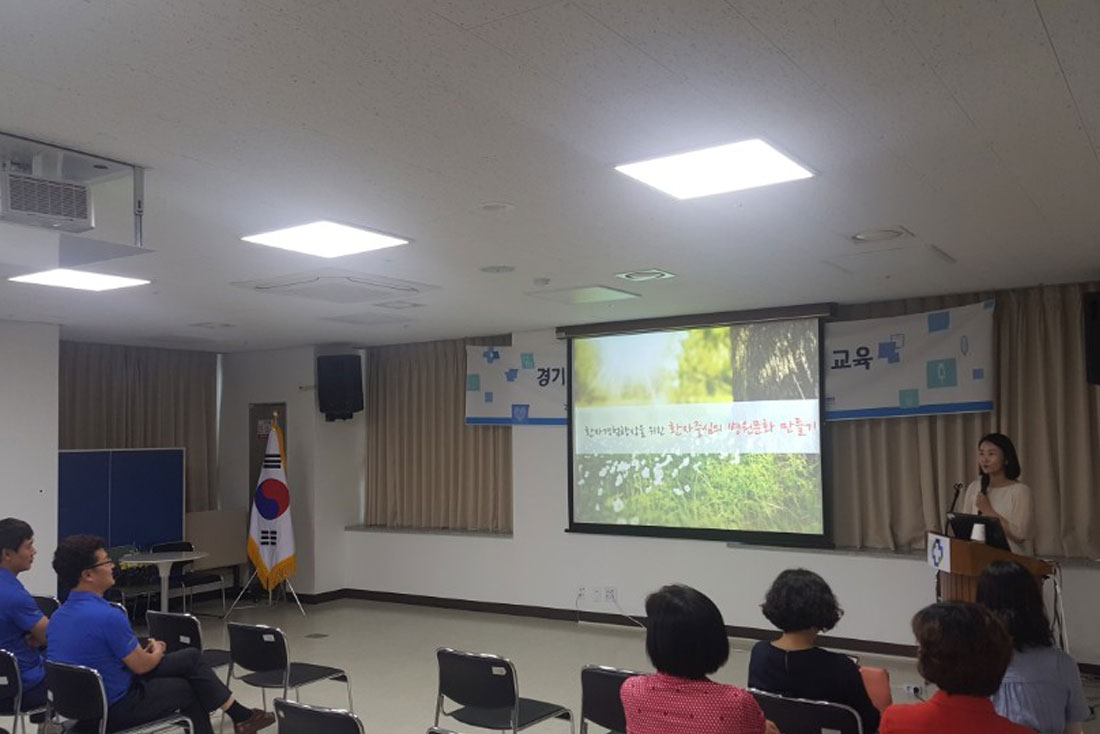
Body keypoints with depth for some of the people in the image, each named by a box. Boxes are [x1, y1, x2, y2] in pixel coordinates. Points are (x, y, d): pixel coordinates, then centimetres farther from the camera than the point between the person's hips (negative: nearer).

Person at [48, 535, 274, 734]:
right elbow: (141, 666, -14)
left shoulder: (58, 616, 1)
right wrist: (157, 652, 8)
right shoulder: (107, 616, -27)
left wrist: (141, 651, 18)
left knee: (191, 658, 16)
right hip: (114, 708, -8)